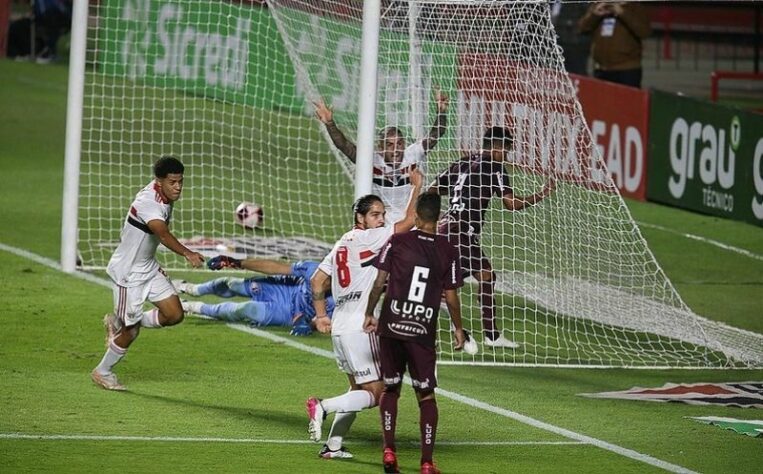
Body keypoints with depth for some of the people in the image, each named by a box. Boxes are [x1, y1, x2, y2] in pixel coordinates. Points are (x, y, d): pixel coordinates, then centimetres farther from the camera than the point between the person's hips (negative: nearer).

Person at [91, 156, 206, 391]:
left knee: (174, 314, -1)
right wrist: (188, 254, -62)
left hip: (149, 267, 8)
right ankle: (103, 372, 23)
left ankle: (120, 322, 19)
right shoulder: (148, 202, -30)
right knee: (131, 331, 0)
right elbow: (163, 234, -48)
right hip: (129, 272, -8)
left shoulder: (165, 196, -1)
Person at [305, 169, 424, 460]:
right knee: (374, 393, -7)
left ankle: (333, 446, 13)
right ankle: (322, 406, -22)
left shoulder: (342, 244, 16)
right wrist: (416, 187, -2)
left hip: (339, 327, 9)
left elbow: (317, 280, 19)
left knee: (358, 389, 18)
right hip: (360, 327, -9)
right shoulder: (368, 238, -8)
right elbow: (408, 222, -12)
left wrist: (321, 315, 22)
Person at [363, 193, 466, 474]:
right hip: (423, 333, 0)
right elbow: (451, 297, 3)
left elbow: (379, 283, -1)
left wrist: (369, 314, 13)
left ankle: (388, 450, 6)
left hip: (391, 327, 0)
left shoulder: (397, 242, -1)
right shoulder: (447, 251, 0)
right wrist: (458, 329, 17)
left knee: (390, 388, 15)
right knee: (426, 395, 6)